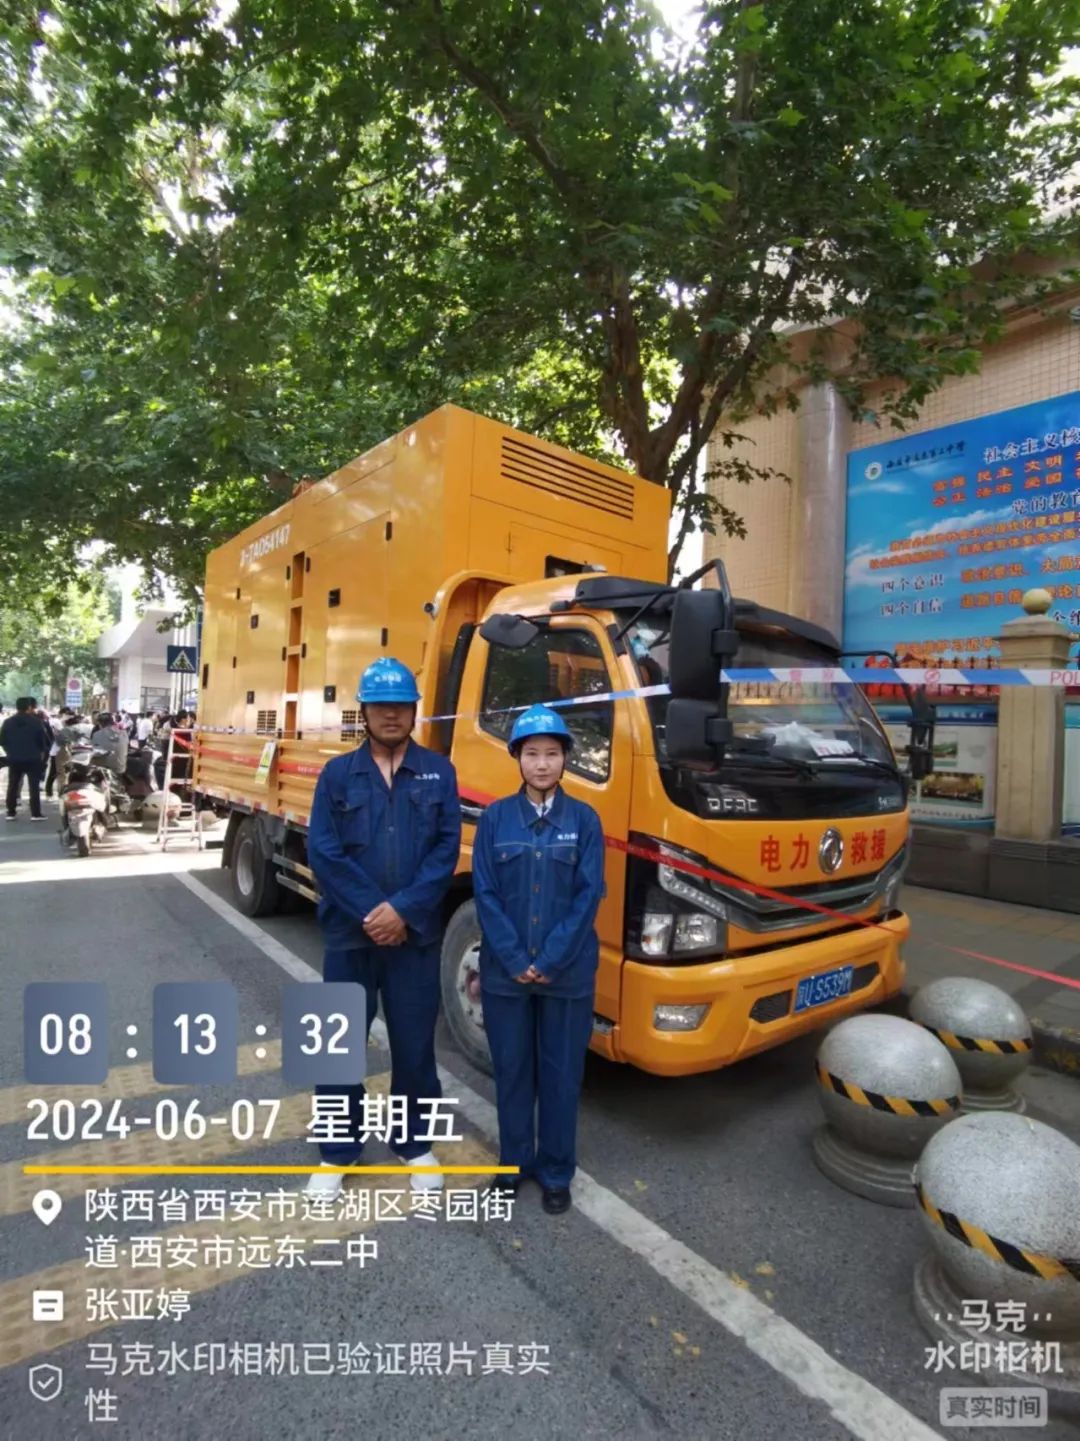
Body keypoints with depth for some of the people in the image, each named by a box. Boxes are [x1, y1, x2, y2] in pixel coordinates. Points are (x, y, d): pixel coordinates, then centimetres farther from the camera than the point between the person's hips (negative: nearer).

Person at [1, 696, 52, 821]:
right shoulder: (36, 721, -9)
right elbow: (44, 740, -7)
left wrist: (10, 752, 21)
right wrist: (42, 752, 10)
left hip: (14, 759, 4)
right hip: (32, 758, -4)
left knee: (12, 786, 13)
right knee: (34, 787, 0)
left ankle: (11, 813, 14)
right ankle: (35, 814, -3)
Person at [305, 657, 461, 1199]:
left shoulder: (439, 772, 1)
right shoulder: (337, 773, 1)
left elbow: (447, 849, -5)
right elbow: (322, 853, -6)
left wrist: (403, 909, -14)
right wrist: (369, 912, -14)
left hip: (416, 935, 0)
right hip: (349, 933, 0)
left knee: (415, 1044, 12)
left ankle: (416, 1144, 35)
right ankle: (338, 1152, 33)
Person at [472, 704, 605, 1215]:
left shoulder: (584, 820, -3)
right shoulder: (495, 818, -2)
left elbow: (588, 896, -6)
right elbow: (485, 894, -4)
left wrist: (550, 960, -12)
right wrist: (516, 960, -11)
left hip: (568, 973, 0)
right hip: (505, 971, 1)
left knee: (561, 1073, 12)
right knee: (511, 1070, 15)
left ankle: (556, 1173, 31)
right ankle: (515, 1162, 36)